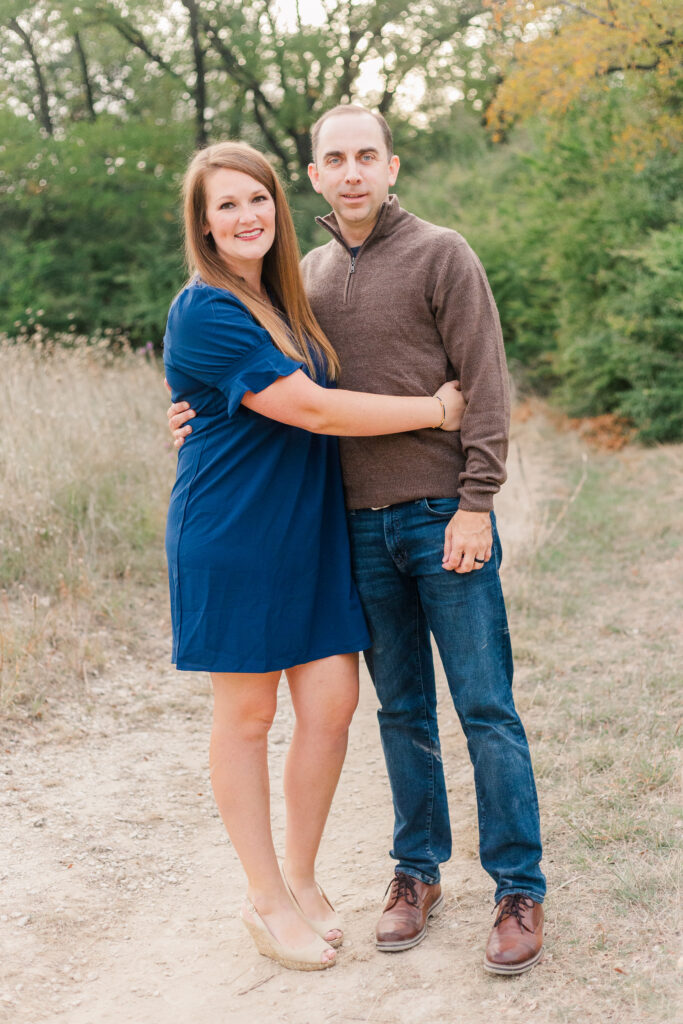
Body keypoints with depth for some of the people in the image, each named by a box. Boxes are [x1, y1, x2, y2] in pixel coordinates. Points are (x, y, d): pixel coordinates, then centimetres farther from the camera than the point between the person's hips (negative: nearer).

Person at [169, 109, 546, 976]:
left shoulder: (441, 254, -2)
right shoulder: (307, 275, 12)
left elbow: (484, 385, -7)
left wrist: (475, 503, -13)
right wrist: (204, 418, 1)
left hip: (442, 515, -4)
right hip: (360, 523, 4)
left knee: (485, 708, 0)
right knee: (402, 710, 12)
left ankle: (519, 890, 10)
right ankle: (417, 872, 25)